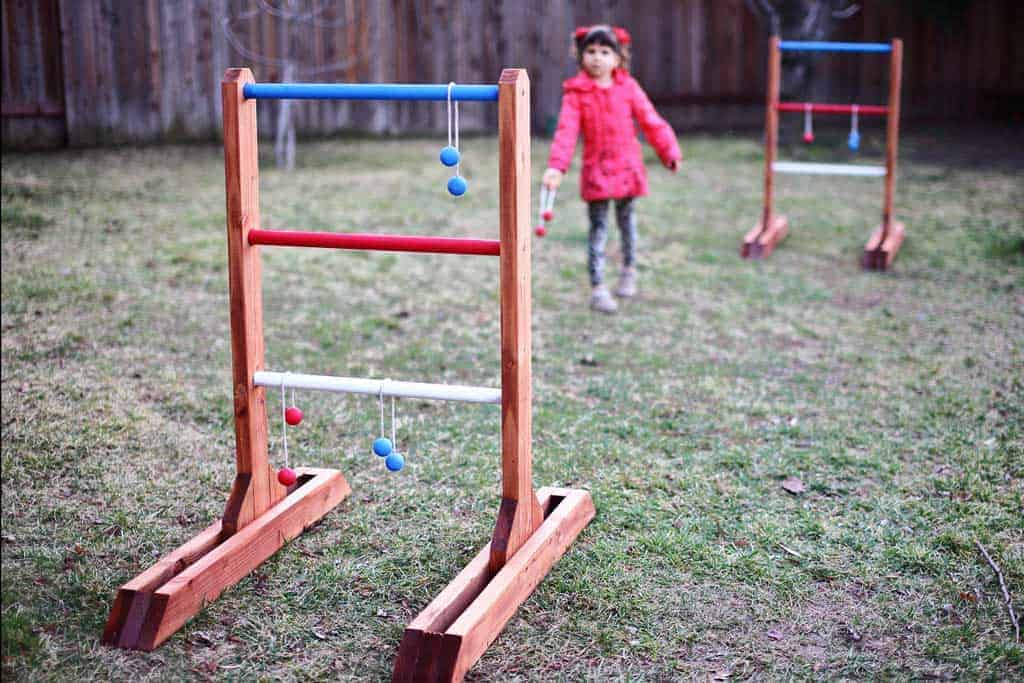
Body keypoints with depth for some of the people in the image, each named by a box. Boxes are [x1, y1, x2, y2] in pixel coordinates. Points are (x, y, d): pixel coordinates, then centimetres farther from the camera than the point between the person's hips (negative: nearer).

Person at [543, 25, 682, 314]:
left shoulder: (628, 87, -1)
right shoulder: (576, 93, -6)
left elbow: (651, 122, 3)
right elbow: (566, 131, -13)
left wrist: (670, 152, -1)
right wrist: (556, 166, -24)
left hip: (627, 167, 2)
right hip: (596, 170, -2)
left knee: (627, 221, 17)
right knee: (598, 228, -3)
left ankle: (629, 271, 39)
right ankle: (597, 289, 0)